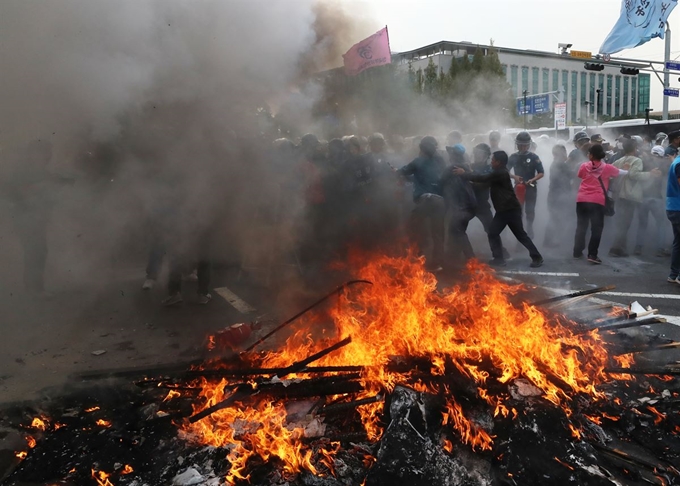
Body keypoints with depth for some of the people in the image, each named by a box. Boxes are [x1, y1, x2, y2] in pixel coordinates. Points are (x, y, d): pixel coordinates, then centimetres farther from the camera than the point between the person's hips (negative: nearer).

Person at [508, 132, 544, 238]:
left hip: (531, 188, -2)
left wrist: (532, 180, -22)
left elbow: (541, 173, -5)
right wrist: (514, 176, -14)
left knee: (530, 211, 0)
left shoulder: (534, 157, -4)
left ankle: (529, 231, 13)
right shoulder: (513, 157, 4)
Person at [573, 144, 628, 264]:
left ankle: (577, 252, 17)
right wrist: (627, 171, 37)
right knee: (597, 228, 2)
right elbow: (622, 172, 16)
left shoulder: (584, 166, 4)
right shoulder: (607, 168, 3)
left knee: (581, 226, 12)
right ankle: (592, 255, -4)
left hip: (582, 200, 2)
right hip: (597, 201, -2)